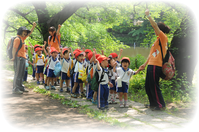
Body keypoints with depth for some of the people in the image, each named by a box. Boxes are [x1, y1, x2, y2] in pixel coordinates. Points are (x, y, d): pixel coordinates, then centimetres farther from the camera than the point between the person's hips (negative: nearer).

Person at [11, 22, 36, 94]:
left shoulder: (22, 38, 18)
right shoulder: (17, 39, -9)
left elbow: (29, 33, 31)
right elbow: (14, 48, -14)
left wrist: (33, 26, 27)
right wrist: (13, 57, -15)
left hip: (23, 58, 9)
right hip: (19, 58, -9)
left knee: (22, 74, 12)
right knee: (18, 74, -9)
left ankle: (20, 87, 18)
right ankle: (15, 89, -9)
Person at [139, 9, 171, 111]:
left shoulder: (163, 38, -7)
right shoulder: (158, 40, 20)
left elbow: (155, 25, -20)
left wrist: (148, 15, -19)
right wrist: (145, 64, 23)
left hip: (156, 66, -10)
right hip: (151, 65, 10)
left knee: (154, 87, -6)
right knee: (148, 86, 14)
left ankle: (161, 105, 4)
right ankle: (153, 104, 24)